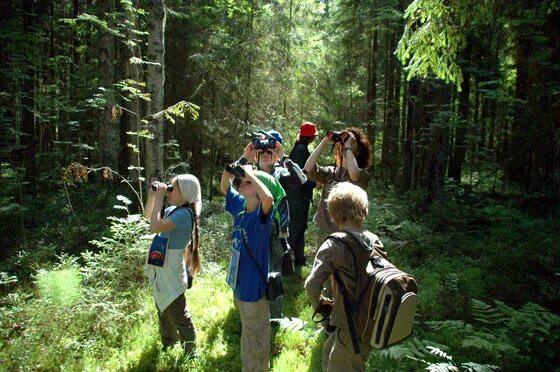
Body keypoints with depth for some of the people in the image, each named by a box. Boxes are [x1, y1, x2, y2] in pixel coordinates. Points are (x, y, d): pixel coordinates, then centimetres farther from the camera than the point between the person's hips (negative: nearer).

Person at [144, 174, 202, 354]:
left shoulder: (184, 213, -25)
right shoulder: (173, 209, 3)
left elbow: (155, 227, -32)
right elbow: (147, 215, 17)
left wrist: (159, 198, -23)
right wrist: (152, 194, 1)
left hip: (171, 272, -10)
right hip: (162, 270, 10)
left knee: (179, 317, 3)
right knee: (164, 312, 25)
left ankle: (190, 353, 19)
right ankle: (167, 346, 44)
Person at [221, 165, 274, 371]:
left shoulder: (261, 213, -24)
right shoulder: (240, 204, -3)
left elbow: (268, 197, -47)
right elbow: (224, 188, 12)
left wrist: (249, 173, -34)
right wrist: (228, 171, -9)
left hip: (254, 285, -8)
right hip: (238, 282, 8)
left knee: (255, 340, 12)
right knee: (249, 333, 31)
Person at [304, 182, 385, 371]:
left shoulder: (333, 245, -19)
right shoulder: (375, 241, -2)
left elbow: (312, 285, -25)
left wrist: (318, 302, -5)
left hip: (352, 329, -6)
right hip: (374, 324, 7)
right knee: (329, 352, 28)